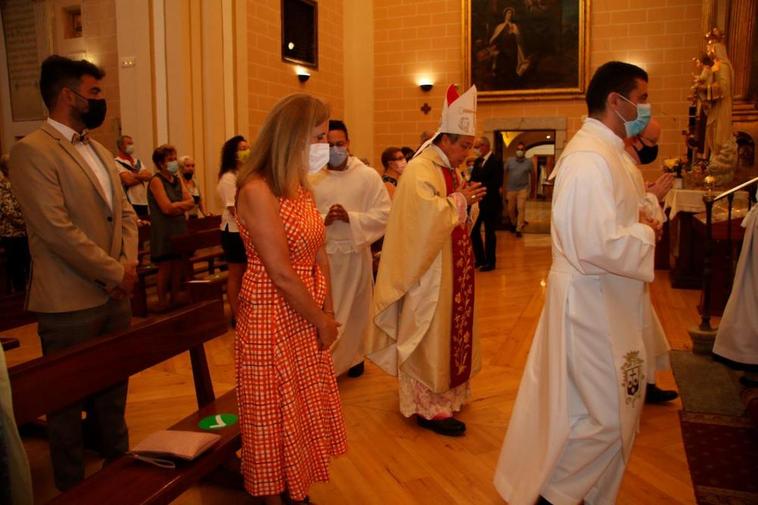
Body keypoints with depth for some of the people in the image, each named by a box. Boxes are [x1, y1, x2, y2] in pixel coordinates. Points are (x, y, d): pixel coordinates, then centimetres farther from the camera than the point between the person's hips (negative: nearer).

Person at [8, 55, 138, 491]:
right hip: (70, 303, -7)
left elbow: (125, 212, 14)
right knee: (69, 400, 9)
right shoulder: (32, 151, -12)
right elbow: (58, 229, -20)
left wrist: (129, 262, -3)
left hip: (115, 295, 7)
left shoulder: (101, 152, 14)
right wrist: (115, 273, -14)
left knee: (113, 390, 19)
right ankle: (72, 485, 26)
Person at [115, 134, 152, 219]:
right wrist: (142, 177, -1)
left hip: (145, 203, 7)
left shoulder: (138, 161, 17)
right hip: (130, 204, -7)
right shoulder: (117, 163, -5)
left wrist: (135, 175, -12)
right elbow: (128, 181, -17)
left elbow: (149, 176, 1)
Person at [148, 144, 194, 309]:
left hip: (179, 229, 6)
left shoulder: (177, 180, 12)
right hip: (163, 232, -6)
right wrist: (183, 205, -4)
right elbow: (167, 208, -19)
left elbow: (191, 202, 2)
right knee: (165, 267, 0)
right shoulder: (156, 181, -10)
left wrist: (176, 207, -13)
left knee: (179, 265, 10)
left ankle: (176, 297, 24)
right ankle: (162, 302, 12)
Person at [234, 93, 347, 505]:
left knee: (306, 412, 18)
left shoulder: (299, 186, 8)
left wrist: (327, 312, 0)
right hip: (272, 320, -8)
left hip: (308, 318, 8)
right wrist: (321, 321, -11)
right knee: (277, 419, 9)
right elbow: (282, 274, -21)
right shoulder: (257, 190, -19)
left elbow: (318, 253, 8)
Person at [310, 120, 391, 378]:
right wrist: (323, 220, -22)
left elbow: (384, 213, -7)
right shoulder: (311, 179, -1)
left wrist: (351, 218, -18)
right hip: (322, 254, 0)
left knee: (355, 309, 15)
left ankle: (354, 356, 35)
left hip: (355, 253, 0)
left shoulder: (368, 176, -2)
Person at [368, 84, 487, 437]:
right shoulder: (420, 170, -17)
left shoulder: (445, 168, 14)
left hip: (447, 269, 10)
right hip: (427, 270, -10)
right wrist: (459, 200, -17)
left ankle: (442, 392, 31)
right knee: (428, 335, -2)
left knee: (447, 330, 17)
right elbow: (428, 213, -31)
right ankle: (427, 407, 8)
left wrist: (465, 201, 0)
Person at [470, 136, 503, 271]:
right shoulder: (477, 161, 9)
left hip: (490, 203, -7)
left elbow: (497, 184, -18)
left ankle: (490, 262, 15)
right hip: (478, 201, 7)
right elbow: (474, 178, 10)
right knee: (473, 230, 9)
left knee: (489, 232, 2)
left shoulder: (495, 162, -13)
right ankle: (480, 259, 23)